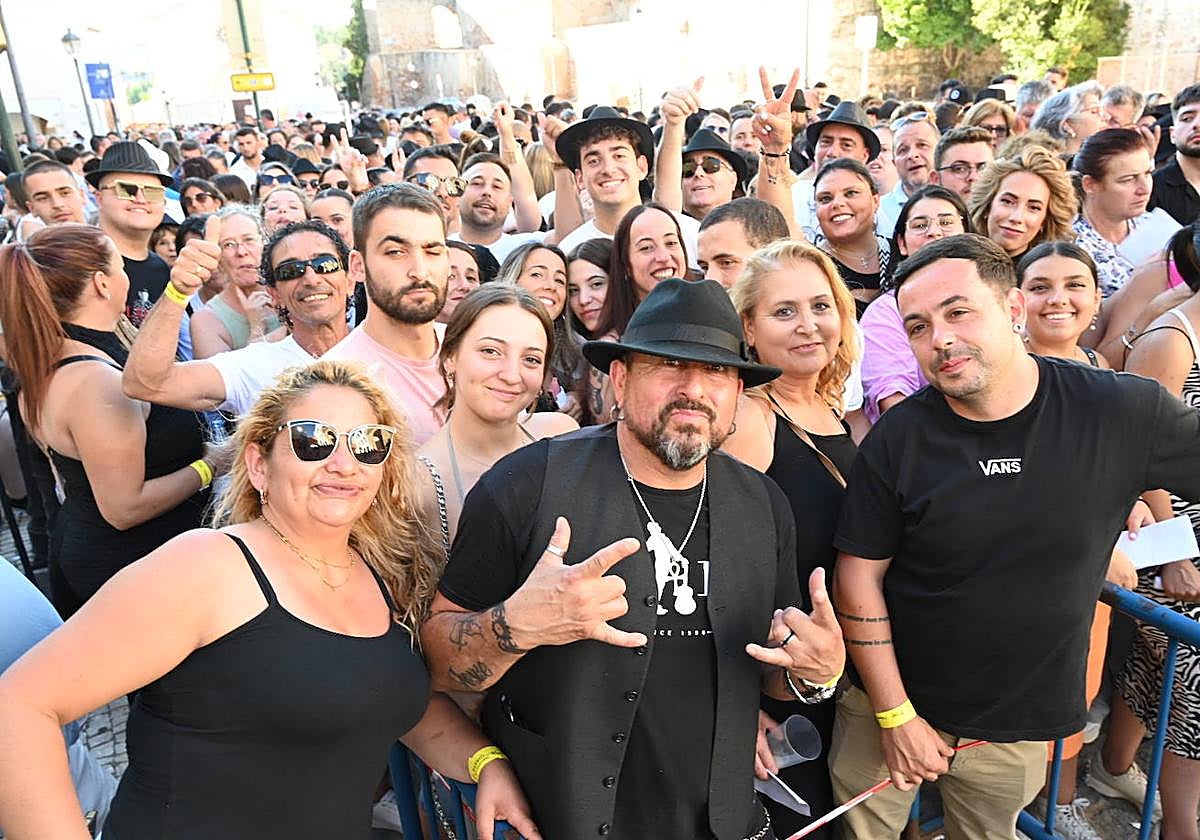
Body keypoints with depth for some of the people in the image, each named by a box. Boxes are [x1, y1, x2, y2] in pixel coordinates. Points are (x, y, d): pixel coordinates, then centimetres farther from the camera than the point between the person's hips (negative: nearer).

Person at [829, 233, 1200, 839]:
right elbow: (859, 578, -10)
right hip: (891, 708, -1)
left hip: (1019, 729, 1)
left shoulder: (1124, 412, -13)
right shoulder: (898, 439, -15)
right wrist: (896, 716, -9)